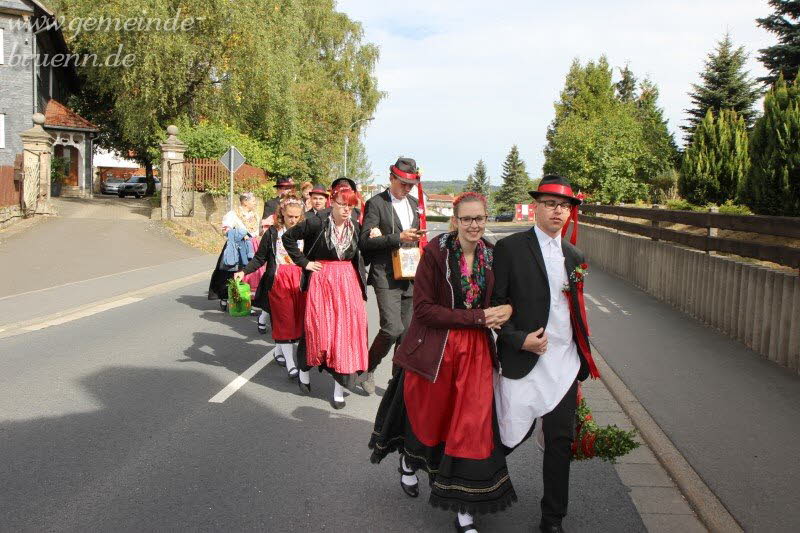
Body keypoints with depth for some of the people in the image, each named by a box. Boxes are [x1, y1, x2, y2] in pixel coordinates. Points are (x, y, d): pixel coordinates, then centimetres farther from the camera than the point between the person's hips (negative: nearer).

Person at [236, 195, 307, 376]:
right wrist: (244, 271, -12)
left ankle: (279, 351, 28)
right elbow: (260, 258, 0)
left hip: (299, 281, 3)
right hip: (278, 281, -3)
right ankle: (291, 364, -2)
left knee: (297, 321, 6)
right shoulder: (272, 233, -1)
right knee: (284, 322, -4)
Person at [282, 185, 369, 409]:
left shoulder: (355, 227, 3)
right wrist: (303, 262, -5)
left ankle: (340, 386, 10)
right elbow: (288, 237, -3)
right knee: (317, 329, 3)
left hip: (348, 283, 4)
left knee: (346, 331, 1)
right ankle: (304, 370, 31)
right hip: (321, 282, -3)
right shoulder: (316, 223, -9)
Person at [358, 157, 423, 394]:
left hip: (410, 276, 6)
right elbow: (365, 241, -11)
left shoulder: (415, 203, 15)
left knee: (407, 331, 8)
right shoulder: (376, 203, -5)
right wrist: (398, 237, -19)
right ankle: (368, 369, 8)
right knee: (392, 328, -16)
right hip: (386, 277, -6)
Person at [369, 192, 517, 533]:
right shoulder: (436, 252, -13)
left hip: (476, 352, 3)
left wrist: (504, 310, -8)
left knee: (473, 426, 2)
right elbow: (424, 308, -16)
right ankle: (409, 461, 51)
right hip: (434, 350, -3)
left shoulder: (492, 255, 1)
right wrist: (477, 317, -20)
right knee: (428, 418, 15)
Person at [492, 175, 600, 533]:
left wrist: (582, 365, 16)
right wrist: (519, 339, -17)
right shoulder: (509, 248, -5)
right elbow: (495, 303, -6)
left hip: (564, 364, 5)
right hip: (524, 361, -5)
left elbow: (576, 313, 16)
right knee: (514, 434, 3)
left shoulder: (574, 256, 12)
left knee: (561, 441, 8)